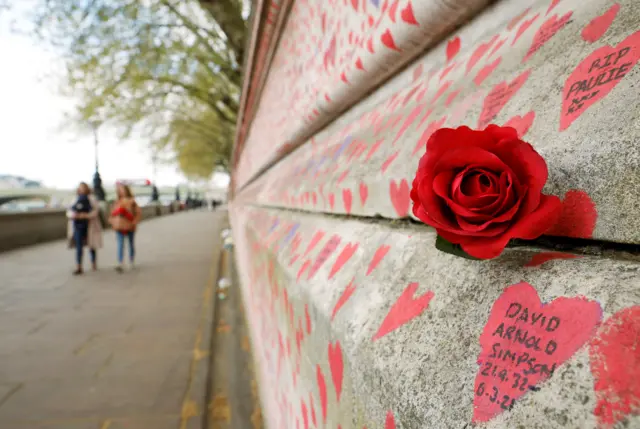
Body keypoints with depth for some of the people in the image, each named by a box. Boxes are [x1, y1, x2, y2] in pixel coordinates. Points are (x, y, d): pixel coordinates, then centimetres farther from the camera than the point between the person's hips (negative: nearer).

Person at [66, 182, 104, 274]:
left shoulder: (91, 198, -1)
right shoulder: (77, 199, 10)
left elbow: (96, 210, -8)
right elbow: (70, 211, 10)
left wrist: (87, 215, -20)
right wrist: (73, 215, -12)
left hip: (89, 225, -3)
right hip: (78, 225, 3)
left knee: (92, 244, 9)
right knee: (79, 246, -3)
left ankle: (94, 263, 26)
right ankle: (79, 267, -2)